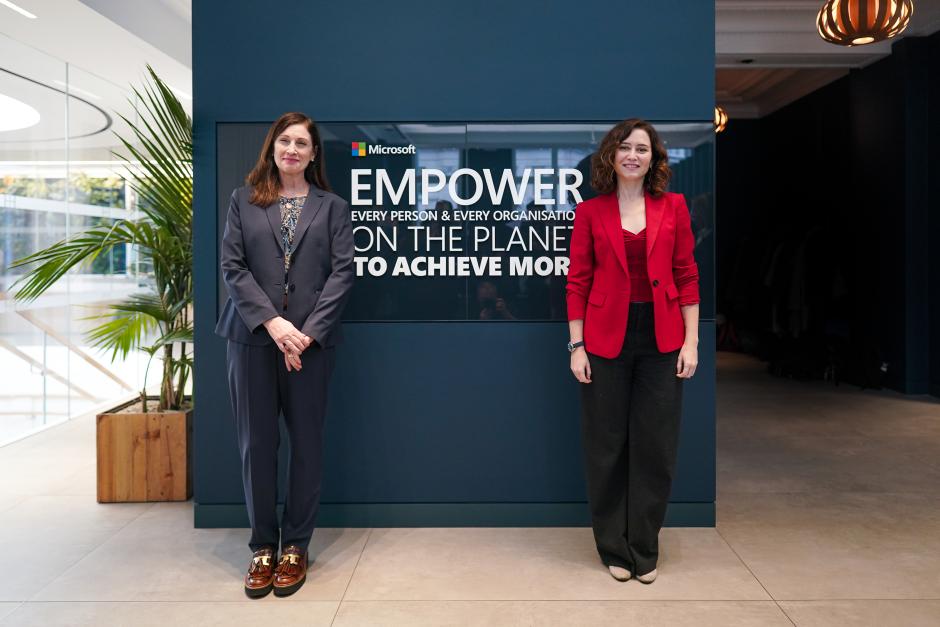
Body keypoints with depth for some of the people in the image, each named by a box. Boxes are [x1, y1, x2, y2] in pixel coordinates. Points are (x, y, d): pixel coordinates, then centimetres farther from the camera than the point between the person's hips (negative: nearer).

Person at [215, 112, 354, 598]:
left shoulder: (332, 206, 9)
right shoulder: (243, 200, 10)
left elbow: (343, 271, -1)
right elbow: (232, 267, 1)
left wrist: (309, 331, -12)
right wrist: (272, 322, -12)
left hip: (312, 339, 0)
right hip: (253, 336, 1)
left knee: (306, 441, 4)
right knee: (256, 443, 4)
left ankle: (296, 545, 19)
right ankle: (263, 545, 19)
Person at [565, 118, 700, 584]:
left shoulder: (673, 206, 4)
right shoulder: (590, 211, 1)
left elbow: (687, 276, 4)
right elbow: (577, 282, 0)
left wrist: (690, 341, -1)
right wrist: (576, 345, -5)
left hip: (661, 341, 1)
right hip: (607, 340, -1)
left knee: (655, 446, 7)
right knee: (607, 446, 8)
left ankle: (645, 550, 25)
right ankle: (613, 548, 26)